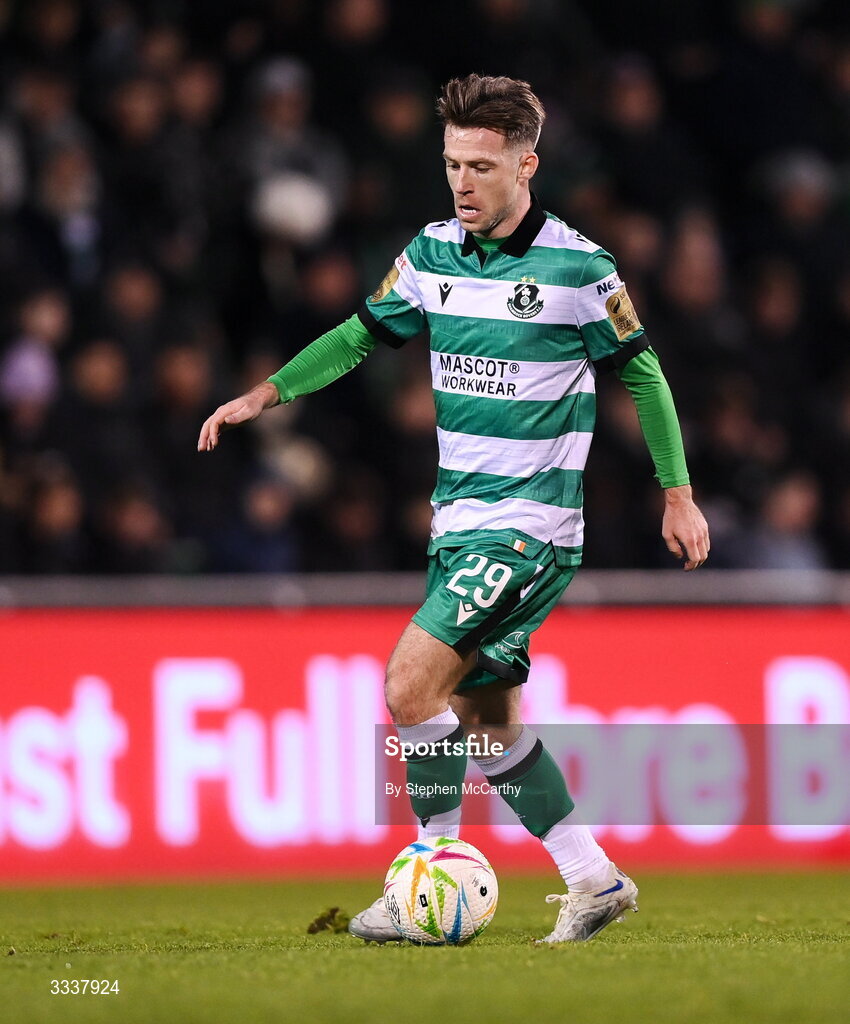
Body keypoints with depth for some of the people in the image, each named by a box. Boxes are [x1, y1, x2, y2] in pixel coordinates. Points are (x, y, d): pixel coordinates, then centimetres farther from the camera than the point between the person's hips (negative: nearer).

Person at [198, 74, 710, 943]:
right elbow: (363, 334, 16)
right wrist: (265, 394, 4)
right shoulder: (433, 253, 5)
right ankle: (593, 880, 20)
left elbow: (640, 373, 0)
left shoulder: (577, 269, -10)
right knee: (484, 720, 9)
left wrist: (678, 496, 2)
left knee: (412, 683, -18)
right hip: (458, 523, 7)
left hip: (530, 528, -7)